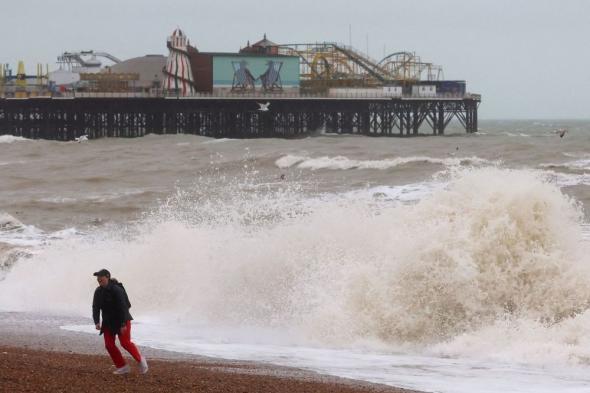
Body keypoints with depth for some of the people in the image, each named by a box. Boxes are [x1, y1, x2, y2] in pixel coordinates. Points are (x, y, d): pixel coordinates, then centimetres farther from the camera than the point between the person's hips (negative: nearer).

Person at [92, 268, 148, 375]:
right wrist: (97, 322, -16)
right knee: (109, 344, -3)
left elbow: (123, 307, -24)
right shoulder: (98, 292, -1)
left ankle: (140, 360, 9)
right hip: (108, 321, 7)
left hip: (122, 320, -7)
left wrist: (123, 324, -27)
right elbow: (96, 307, -2)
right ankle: (122, 367, 6)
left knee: (125, 342, -14)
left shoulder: (116, 290, -22)